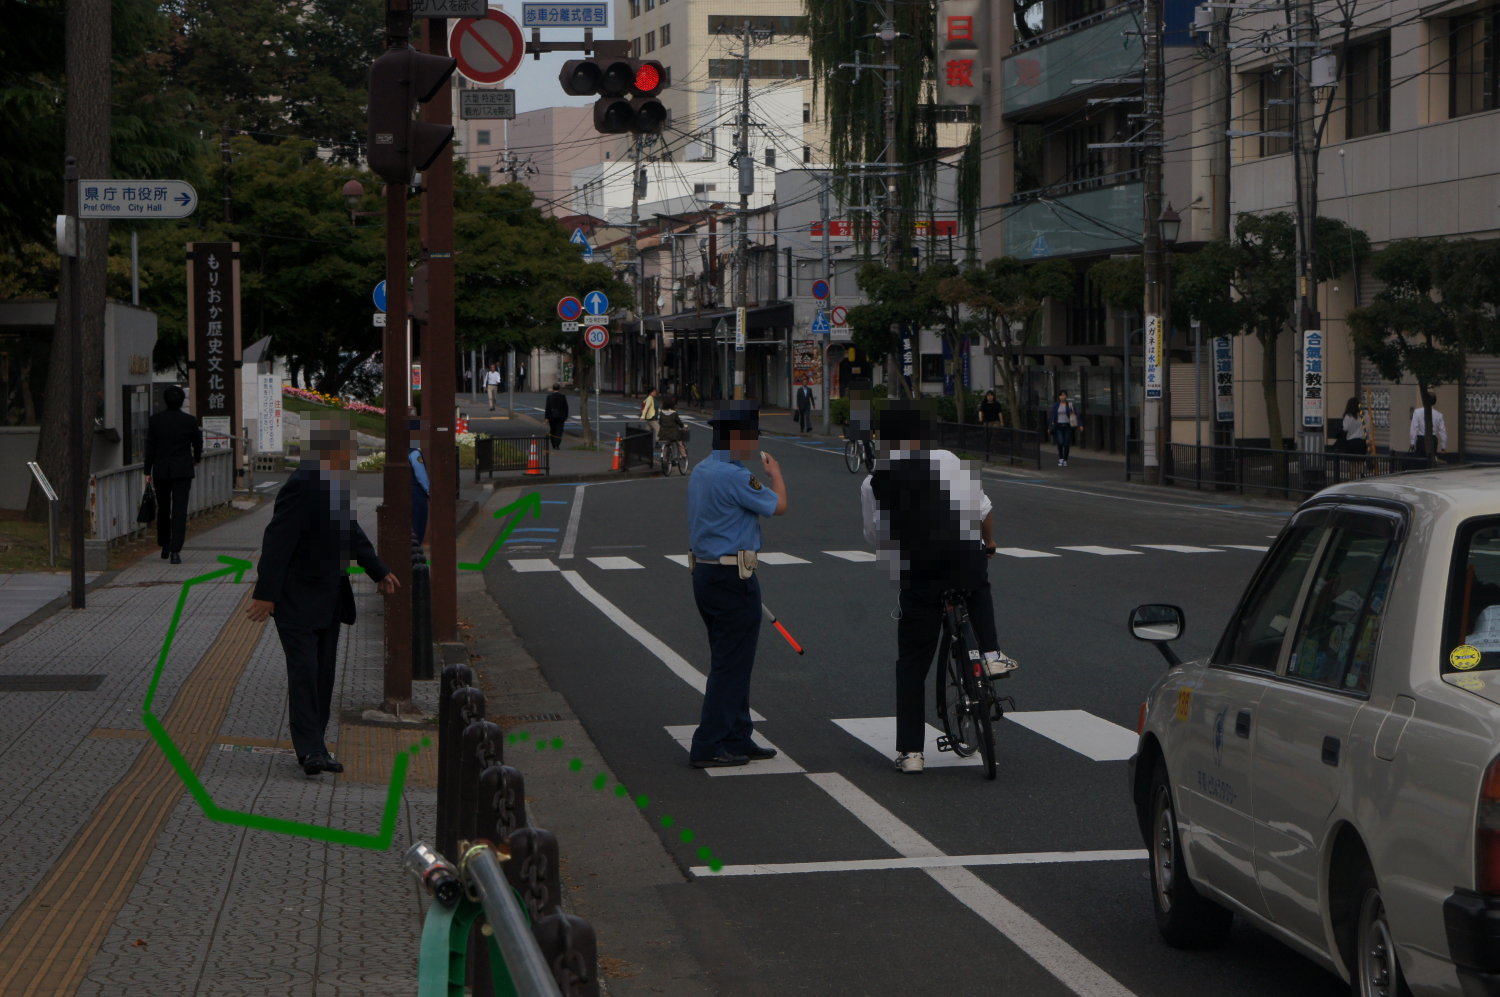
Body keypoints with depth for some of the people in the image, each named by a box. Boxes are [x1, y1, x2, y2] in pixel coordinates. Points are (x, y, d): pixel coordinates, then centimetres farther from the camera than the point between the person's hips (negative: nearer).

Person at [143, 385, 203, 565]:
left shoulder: (155, 420, -3)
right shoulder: (189, 421, -5)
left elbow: (150, 447, -1)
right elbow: (197, 442, 9)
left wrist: (147, 471, 5)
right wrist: (196, 459, 31)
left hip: (161, 471, 2)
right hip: (182, 471, -2)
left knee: (163, 509, 16)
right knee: (179, 510, -3)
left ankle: (164, 546, 27)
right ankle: (175, 550, -13)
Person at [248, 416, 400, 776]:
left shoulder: (338, 481, 8)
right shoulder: (303, 485, -21)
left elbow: (350, 531, 22)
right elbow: (278, 540, -23)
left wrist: (378, 571, 21)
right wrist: (265, 594, -25)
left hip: (329, 596, 9)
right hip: (297, 597, -9)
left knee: (324, 673, 9)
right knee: (304, 672, -10)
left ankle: (314, 748, 15)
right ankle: (310, 750, -10)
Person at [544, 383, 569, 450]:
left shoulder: (549, 396, -4)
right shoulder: (563, 396, -3)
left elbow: (547, 408, -7)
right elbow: (566, 407, 1)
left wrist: (546, 418, -5)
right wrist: (566, 416, 11)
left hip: (552, 416, 0)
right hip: (560, 416, 0)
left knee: (552, 431, 14)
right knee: (559, 431, 0)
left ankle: (554, 445, 20)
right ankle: (557, 445, -10)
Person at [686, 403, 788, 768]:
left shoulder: (700, 472, 11)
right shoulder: (735, 476, -19)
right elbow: (778, 506, -9)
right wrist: (775, 473, 8)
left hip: (704, 571, 10)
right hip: (733, 577, -10)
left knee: (729, 662, 16)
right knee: (731, 665, -4)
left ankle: (737, 738, 23)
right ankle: (709, 747, -3)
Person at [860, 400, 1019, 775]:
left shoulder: (872, 484, 5)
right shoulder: (947, 461, 3)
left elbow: (875, 538, 12)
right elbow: (982, 509, 5)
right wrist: (989, 543, 24)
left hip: (916, 577, 0)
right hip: (965, 559, 0)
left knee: (912, 663, 11)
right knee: (978, 587, 38)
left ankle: (910, 751, 9)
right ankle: (992, 654, 20)